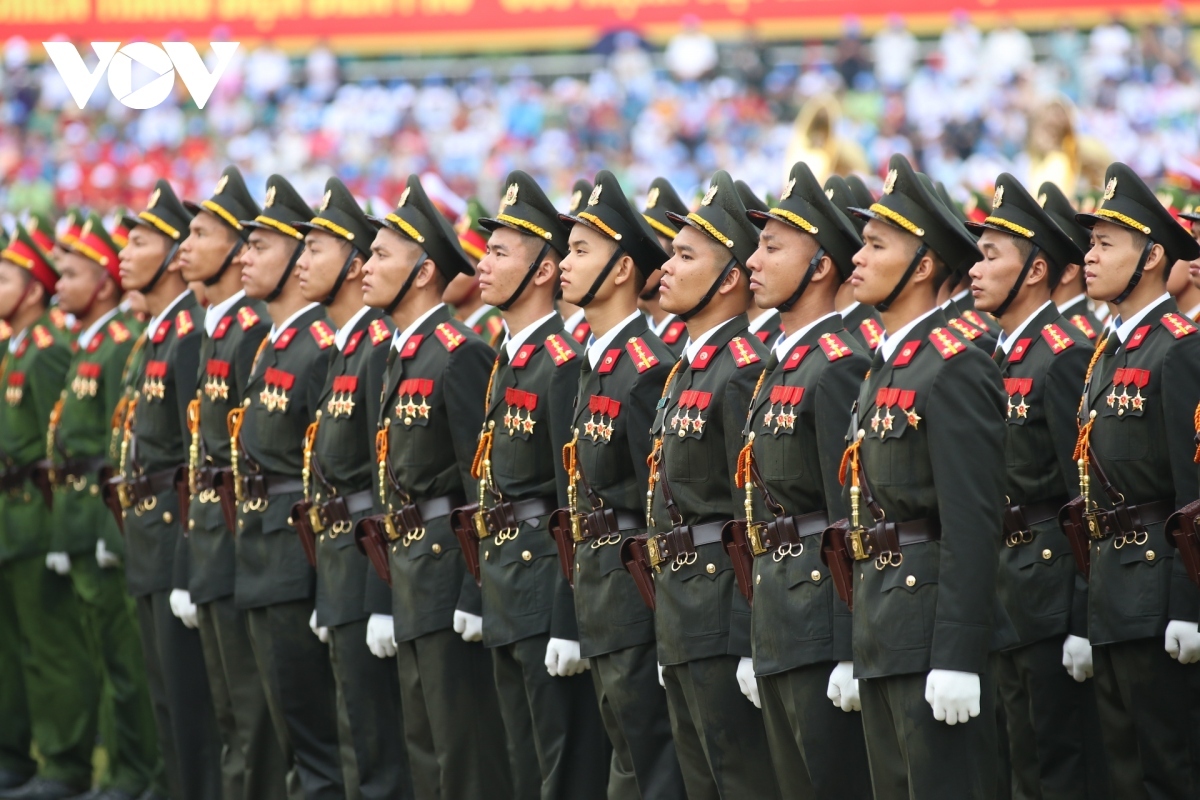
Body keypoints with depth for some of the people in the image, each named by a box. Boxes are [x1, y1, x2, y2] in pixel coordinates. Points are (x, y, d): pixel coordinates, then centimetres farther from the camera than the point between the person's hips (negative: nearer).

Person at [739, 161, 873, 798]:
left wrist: (852, 653, -20)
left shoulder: (838, 367, -13)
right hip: (778, 629, 10)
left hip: (823, 621, -10)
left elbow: (854, 522, -17)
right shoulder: (778, 368, 17)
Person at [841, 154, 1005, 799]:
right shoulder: (885, 370, 16)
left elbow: (973, 524, -19)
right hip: (882, 632, 10)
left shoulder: (953, 370, -13)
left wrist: (957, 658, -24)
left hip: (933, 626, -10)